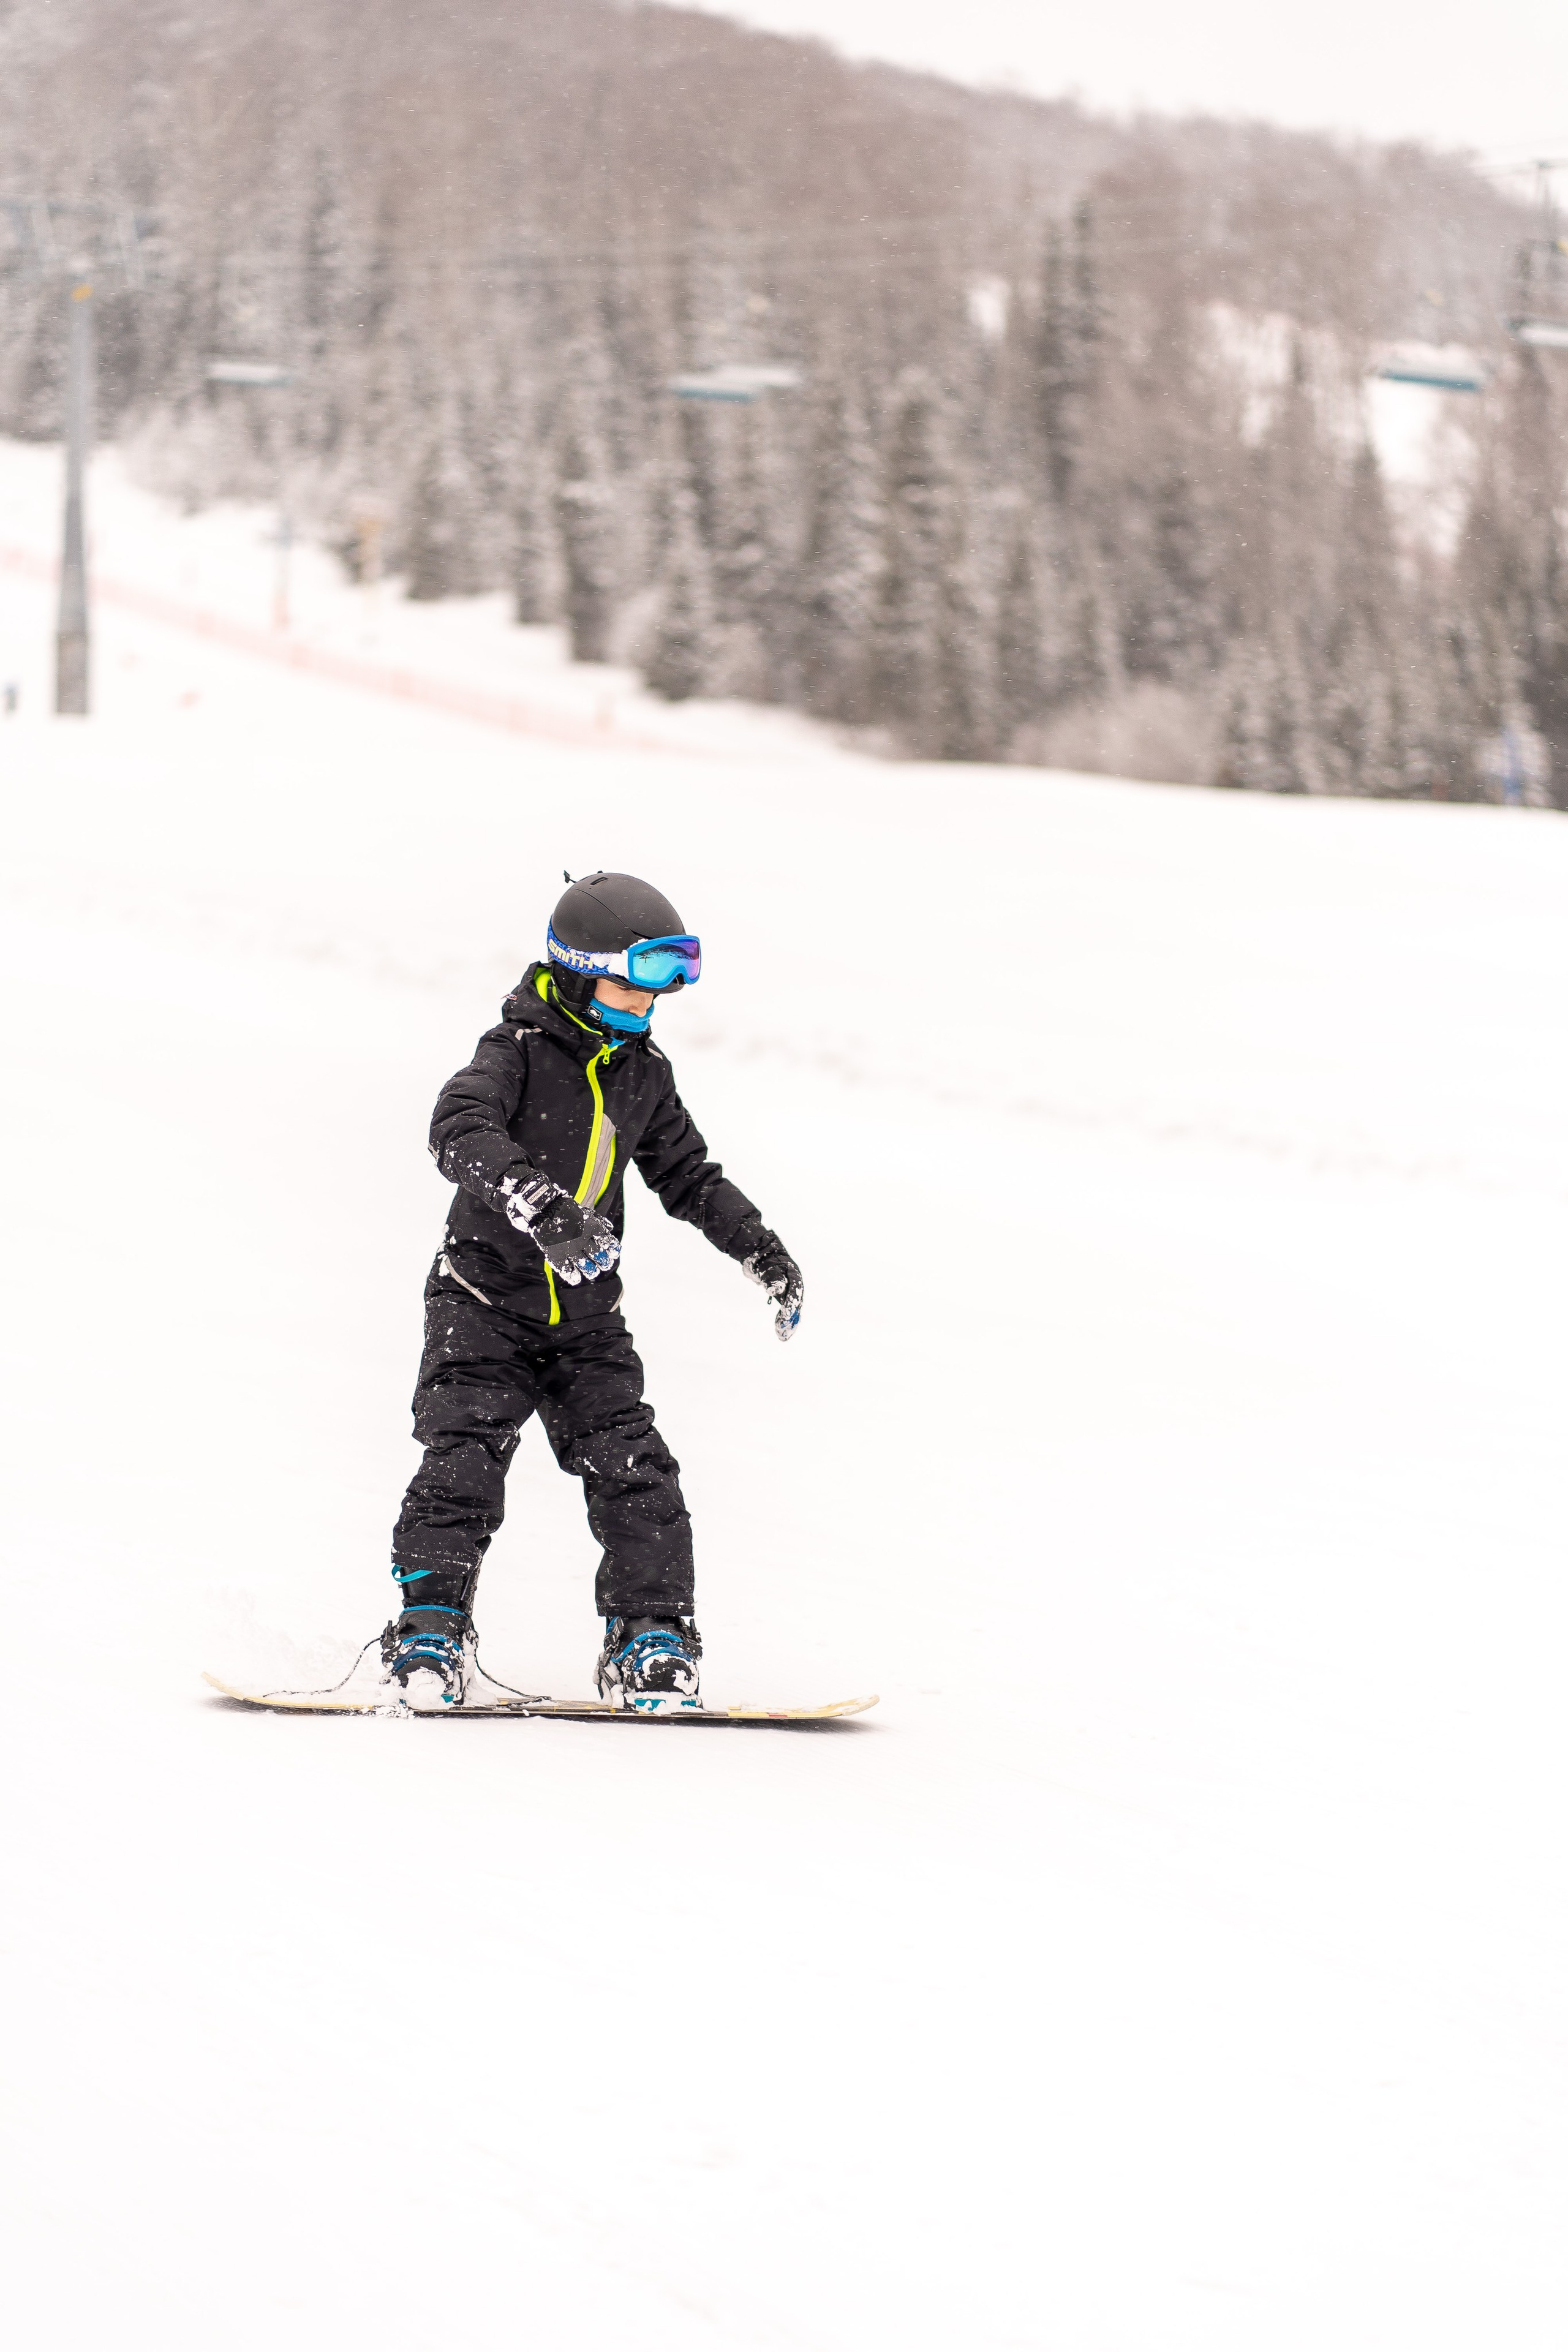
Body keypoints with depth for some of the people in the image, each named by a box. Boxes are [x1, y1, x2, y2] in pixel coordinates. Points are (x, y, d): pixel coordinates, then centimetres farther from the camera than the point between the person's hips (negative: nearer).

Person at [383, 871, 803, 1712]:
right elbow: (461, 1130, -31)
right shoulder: (519, 1050, -12)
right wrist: (542, 1209, -46)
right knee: (466, 1462, -17)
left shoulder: (643, 1074, 8)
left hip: (586, 1319, 5)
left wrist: (758, 1249, 13)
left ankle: (651, 1643, 1)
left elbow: (688, 1174, 24)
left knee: (634, 1470, -6)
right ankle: (430, 1631, -11)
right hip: (486, 1301, -5)